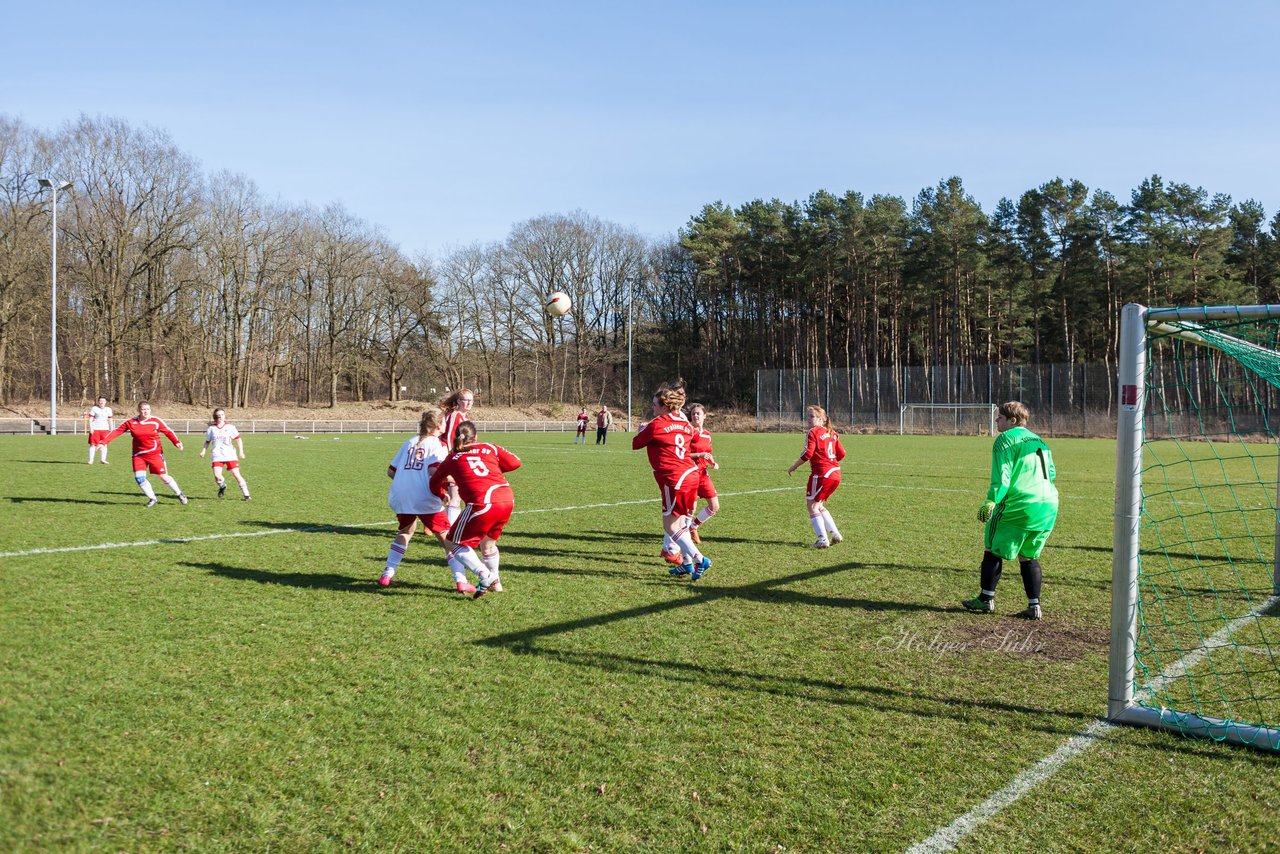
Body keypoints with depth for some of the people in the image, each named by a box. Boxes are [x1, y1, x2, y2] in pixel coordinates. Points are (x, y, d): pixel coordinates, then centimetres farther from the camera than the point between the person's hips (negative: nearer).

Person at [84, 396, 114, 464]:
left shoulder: (108, 409, 11)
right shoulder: (94, 409, 1)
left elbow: (110, 420, 14)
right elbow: (90, 419, -1)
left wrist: (111, 429, 8)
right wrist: (90, 428, -10)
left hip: (104, 429, 3)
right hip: (95, 429, -3)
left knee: (104, 444, 1)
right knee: (93, 444, -2)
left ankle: (103, 460, 7)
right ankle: (91, 460, 2)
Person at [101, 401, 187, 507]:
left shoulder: (155, 421, -6)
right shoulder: (131, 422, -2)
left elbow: (168, 432, -2)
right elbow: (117, 432, -1)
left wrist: (176, 442, -17)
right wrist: (104, 442, -8)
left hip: (155, 453, -2)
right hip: (139, 455, 2)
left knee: (163, 476, -3)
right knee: (139, 478, -8)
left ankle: (179, 494, 18)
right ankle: (152, 499, 11)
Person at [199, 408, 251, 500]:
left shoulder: (230, 427, 3)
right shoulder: (211, 428, 7)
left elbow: (238, 439, 7)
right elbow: (207, 441, 19)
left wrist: (241, 451, 0)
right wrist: (203, 450, 5)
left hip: (230, 455, -1)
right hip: (217, 456, 1)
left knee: (236, 474, -8)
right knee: (217, 476, -16)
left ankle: (246, 494, 0)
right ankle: (222, 486, 18)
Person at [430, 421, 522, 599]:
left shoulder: (452, 459, 16)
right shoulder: (490, 448, 19)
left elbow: (434, 485, 23)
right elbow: (515, 462, 17)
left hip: (483, 503, -5)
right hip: (507, 498, 5)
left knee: (452, 543, 10)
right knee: (488, 541, 29)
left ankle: (486, 577, -3)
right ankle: (495, 583, 36)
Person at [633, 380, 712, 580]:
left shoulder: (656, 425, -10)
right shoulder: (684, 423, 10)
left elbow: (635, 444, 2)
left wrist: (642, 430, 23)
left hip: (675, 480, -8)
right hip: (691, 475, 8)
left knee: (670, 526, -1)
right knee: (680, 521, 18)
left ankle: (700, 559, -6)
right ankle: (687, 563, 23)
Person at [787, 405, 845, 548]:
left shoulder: (813, 432, -6)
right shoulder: (832, 433, 16)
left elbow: (807, 454, -15)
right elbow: (841, 454, 16)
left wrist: (793, 467, -4)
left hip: (821, 473, -8)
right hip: (835, 473, 8)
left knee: (812, 505, 0)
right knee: (818, 505, 21)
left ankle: (823, 539, -7)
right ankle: (835, 534, 17)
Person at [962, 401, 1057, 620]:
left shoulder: (1005, 439, -5)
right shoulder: (1039, 441, 19)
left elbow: (1002, 475, -16)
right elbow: (1052, 473, 21)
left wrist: (991, 501, -19)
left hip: (1018, 506, -7)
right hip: (1049, 506, 7)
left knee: (993, 549, 8)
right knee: (1029, 557, 15)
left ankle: (986, 599, 11)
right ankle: (1034, 605, 9)